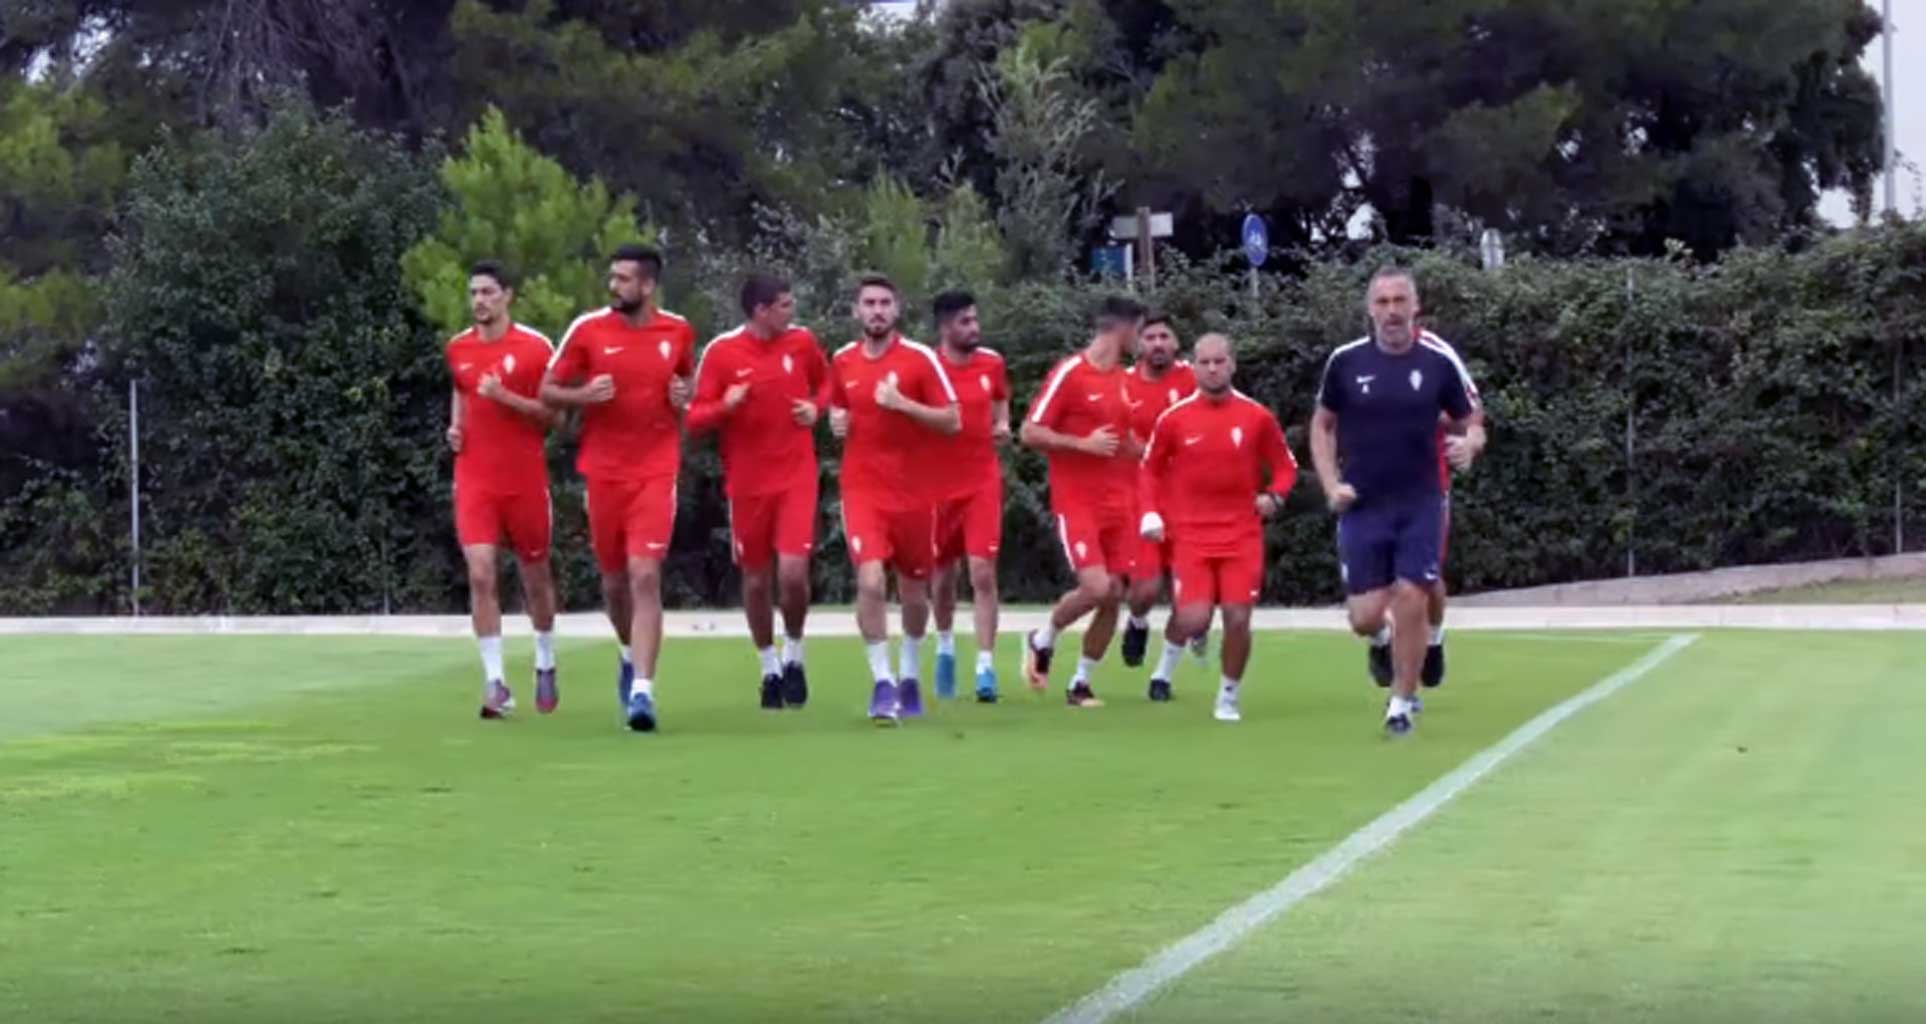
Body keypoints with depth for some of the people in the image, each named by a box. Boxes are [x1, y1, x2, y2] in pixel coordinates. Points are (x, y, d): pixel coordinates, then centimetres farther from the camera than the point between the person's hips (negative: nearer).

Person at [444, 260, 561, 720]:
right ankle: (495, 681, -10)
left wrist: (505, 397, -20)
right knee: (481, 574, -12)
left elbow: (552, 415, -7)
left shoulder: (536, 347, -7)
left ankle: (545, 664, 34)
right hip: (474, 479, 2)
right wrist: (455, 427, 7)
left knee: (535, 575, 11)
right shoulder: (458, 348, 6)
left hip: (525, 479, -2)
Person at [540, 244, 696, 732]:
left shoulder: (679, 331, 3)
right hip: (604, 469, 1)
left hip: (656, 471, -1)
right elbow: (548, 390, 5)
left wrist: (683, 397, -2)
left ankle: (642, 690, -15)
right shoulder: (588, 329, -2)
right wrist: (584, 395, -15)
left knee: (645, 577, -13)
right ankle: (631, 655, 41)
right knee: (614, 580, 11)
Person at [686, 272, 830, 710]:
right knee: (756, 580, 8)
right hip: (747, 484, 0)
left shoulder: (802, 342, 0)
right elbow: (695, 420, -5)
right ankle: (770, 669, 26)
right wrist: (725, 406, -25)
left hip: (796, 477, 0)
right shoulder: (721, 352, -7)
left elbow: (825, 382, 20)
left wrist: (817, 408, -1)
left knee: (793, 572, -14)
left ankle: (793, 657, 11)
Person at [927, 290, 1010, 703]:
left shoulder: (992, 363, 1)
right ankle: (946, 646, 40)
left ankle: (986, 667, -10)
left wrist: (1002, 425, 2)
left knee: (982, 573, -11)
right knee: (942, 575, 13)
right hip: (939, 482, -1)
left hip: (983, 482, 1)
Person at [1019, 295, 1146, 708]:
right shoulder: (1069, 373, -10)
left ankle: (1081, 684, 15)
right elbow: (1030, 433, -11)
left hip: (1118, 503, 7)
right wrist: (1083, 444, -19)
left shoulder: (1122, 379, 13)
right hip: (1077, 502, -7)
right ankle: (1043, 640, 10)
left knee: (1114, 595, 2)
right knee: (1096, 587, -18)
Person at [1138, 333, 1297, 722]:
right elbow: (1150, 469, 11)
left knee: (1238, 619, -5)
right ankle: (1173, 650, 25)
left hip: (1242, 535, 1)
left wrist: (1274, 497, -10)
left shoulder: (1257, 417, -1)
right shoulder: (1174, 419, -2)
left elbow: (1285, 466, 9)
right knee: (1194, 620, -12)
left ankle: (1229, 698, 17)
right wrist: (1151, 514, -2)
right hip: (1190, 535, -1)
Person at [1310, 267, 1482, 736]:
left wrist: (1468, 447, -16)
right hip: (1362, 507, 1)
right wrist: (1331, 485, -2)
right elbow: (1322, 425, 10)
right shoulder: (1345, 361, -2)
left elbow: (1469, 423, 7)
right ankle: (1382, 643, 35)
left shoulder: (1440, 362, -4)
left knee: (1410, 602, -9)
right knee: (1366, 618, -2)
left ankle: (1402, 703, 9)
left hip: (1420, 505, -1)